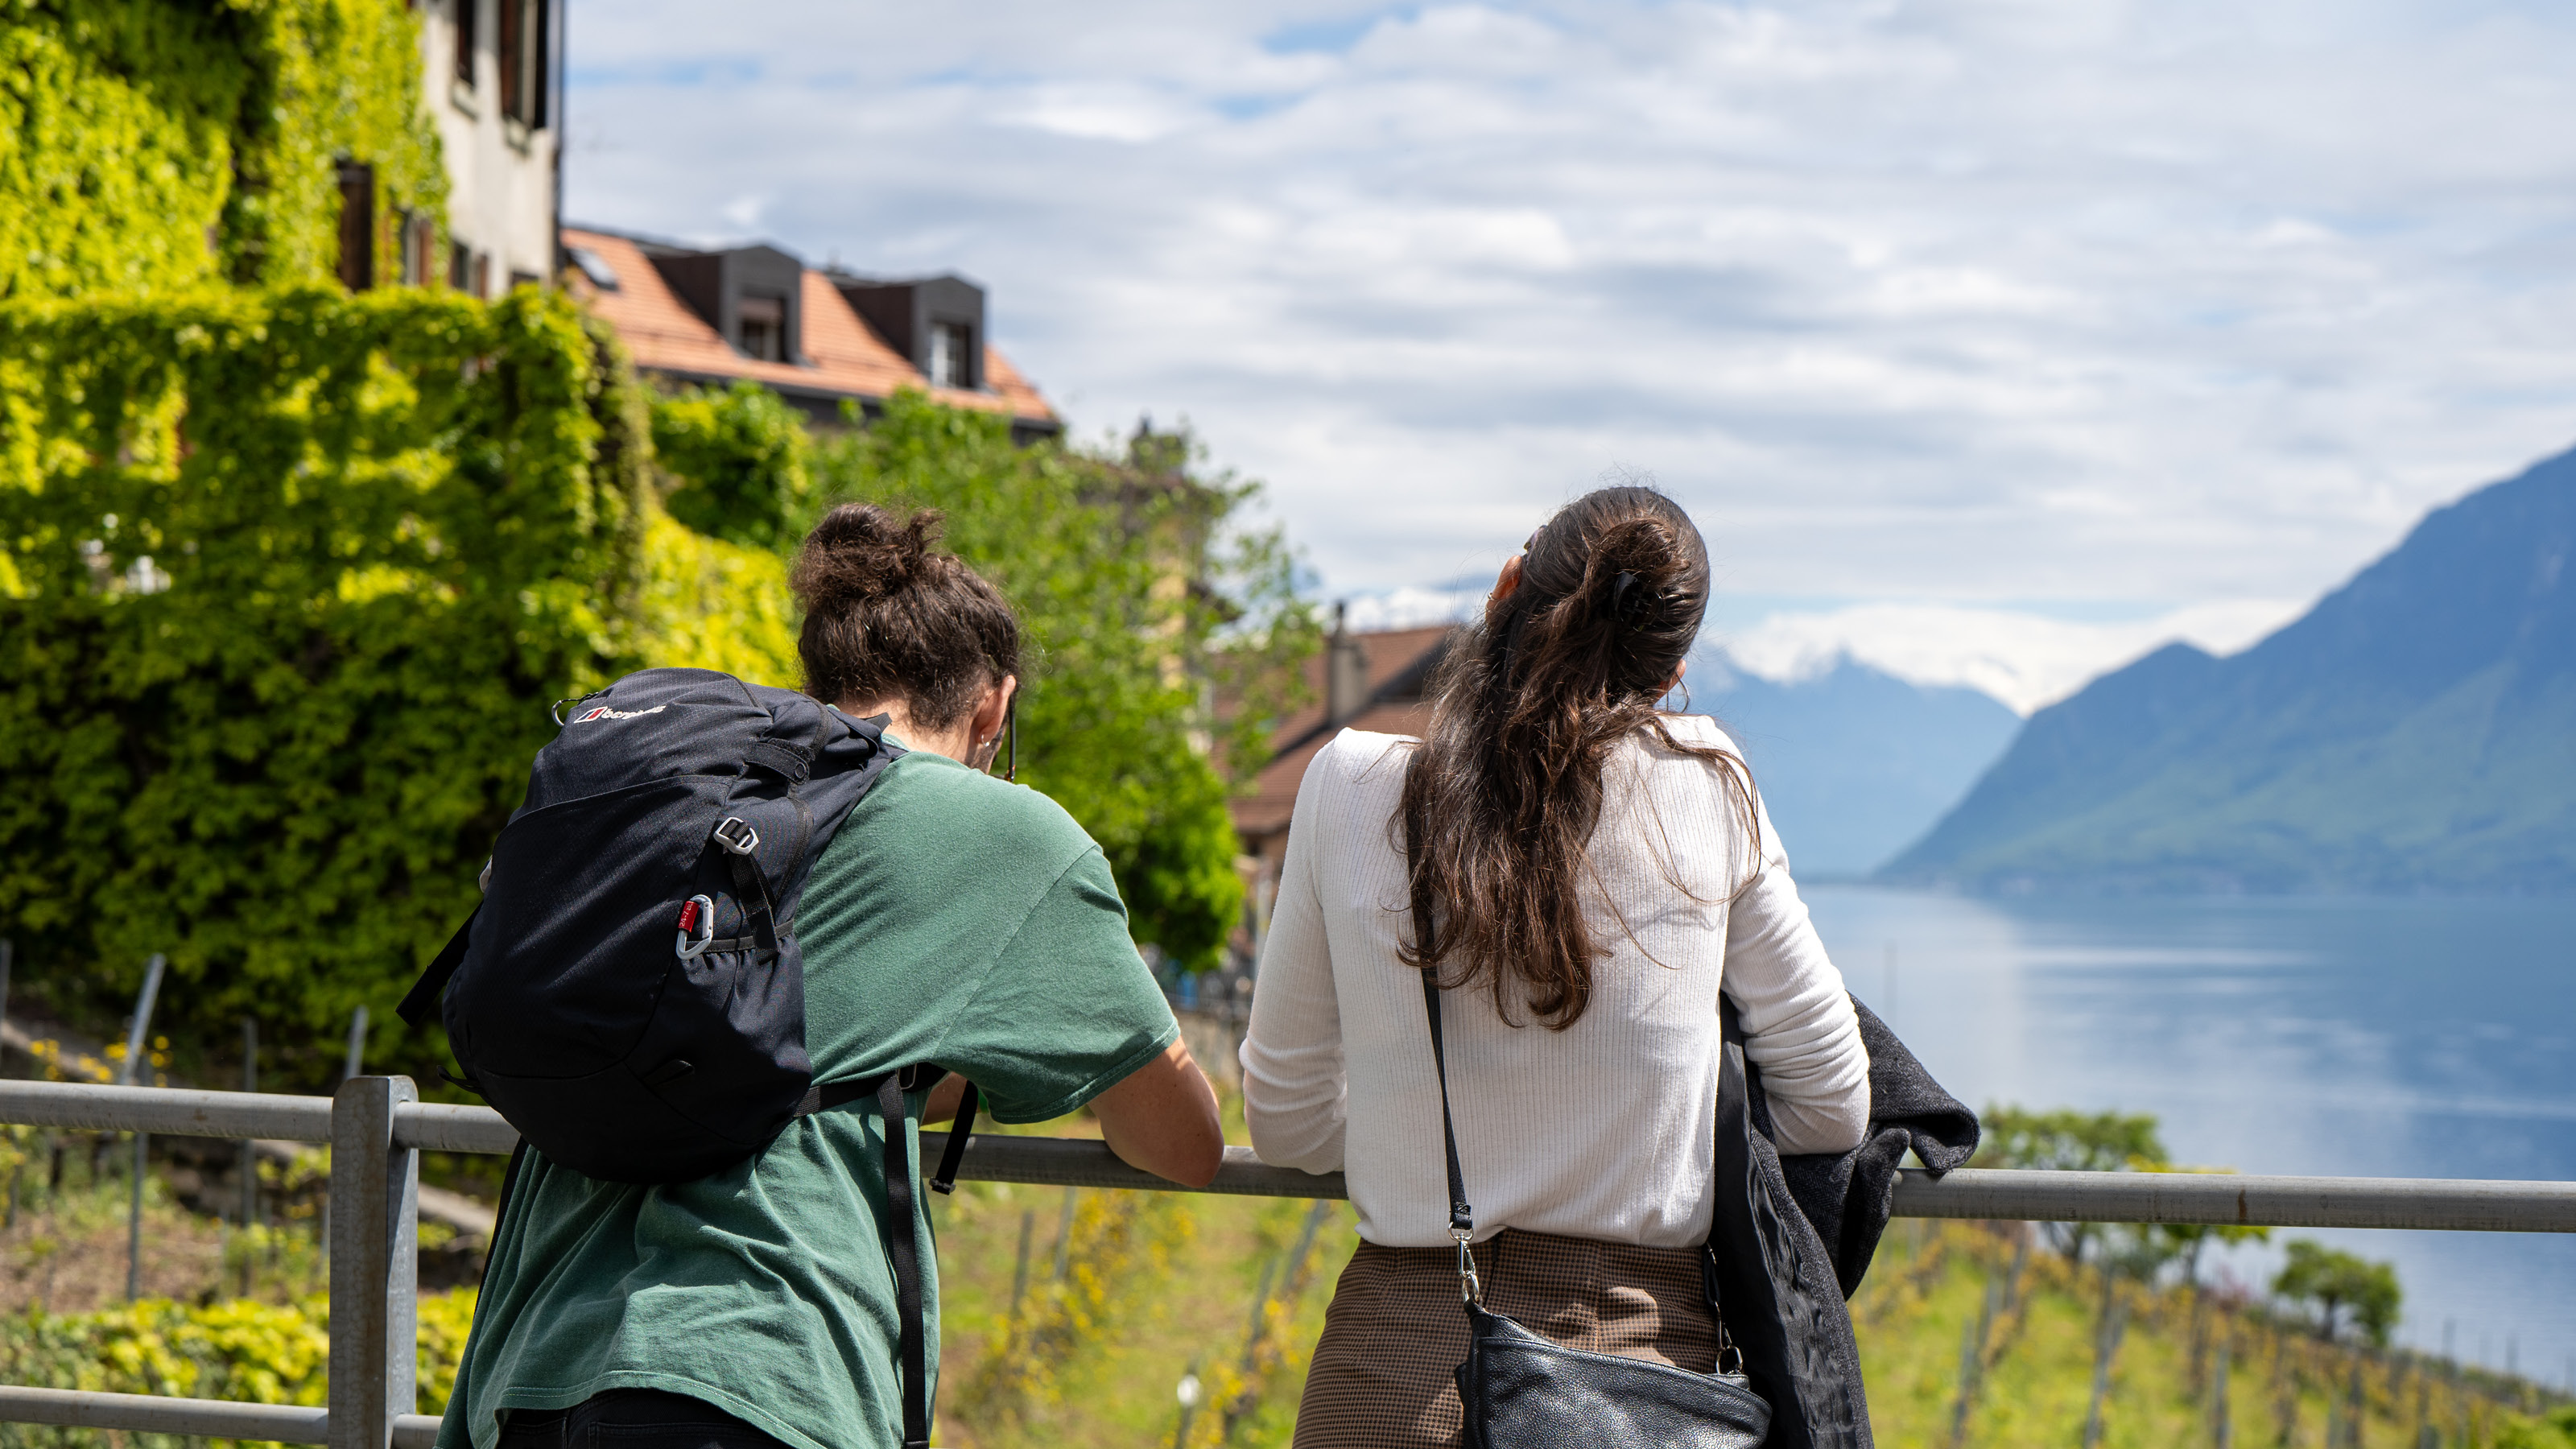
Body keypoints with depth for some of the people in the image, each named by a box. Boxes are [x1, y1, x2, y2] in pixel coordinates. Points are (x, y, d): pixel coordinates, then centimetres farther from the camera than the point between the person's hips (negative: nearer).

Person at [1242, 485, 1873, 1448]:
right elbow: (1831, 1108, 6)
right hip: (1645, 1361, 0)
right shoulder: (1706, 794, -3)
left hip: (1399, 1369, 0)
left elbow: (1285, 1122, 8)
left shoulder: (1350, 787, -2)